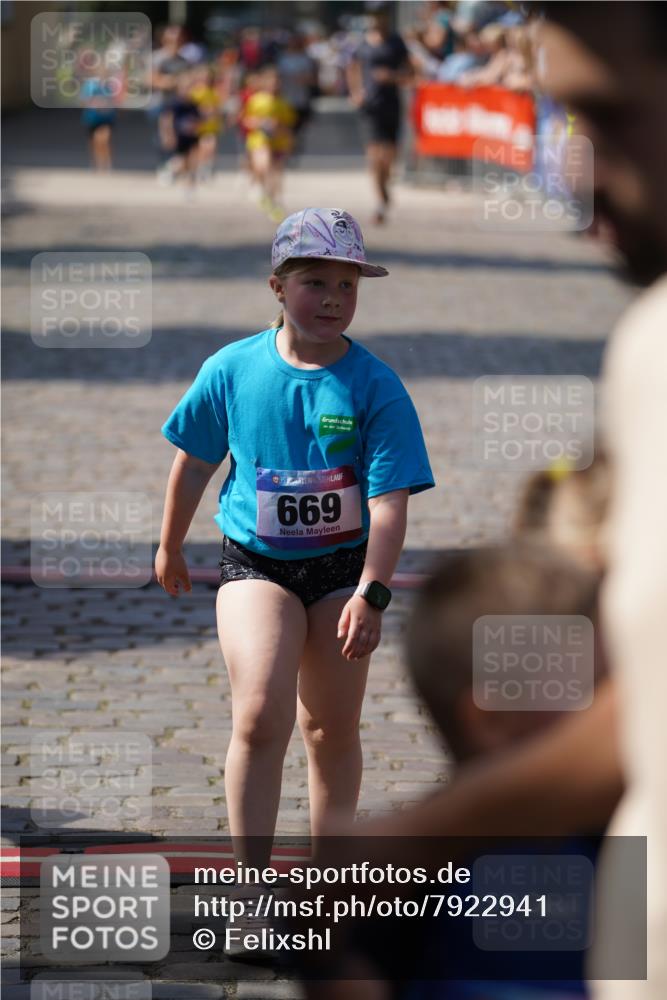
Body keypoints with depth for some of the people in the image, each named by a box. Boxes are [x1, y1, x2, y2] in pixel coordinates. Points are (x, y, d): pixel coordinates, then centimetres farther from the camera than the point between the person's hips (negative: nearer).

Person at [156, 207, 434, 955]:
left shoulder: (375, 387, -10)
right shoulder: (233, 369, -5)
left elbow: (389, 500, -13)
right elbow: (195, 460, 10)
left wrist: (371, 594, -23)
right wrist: (170, 548, 21)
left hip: (342, 567, 1)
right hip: (254, 563, -1)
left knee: (333, 730, 9)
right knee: (260, 716, -18)